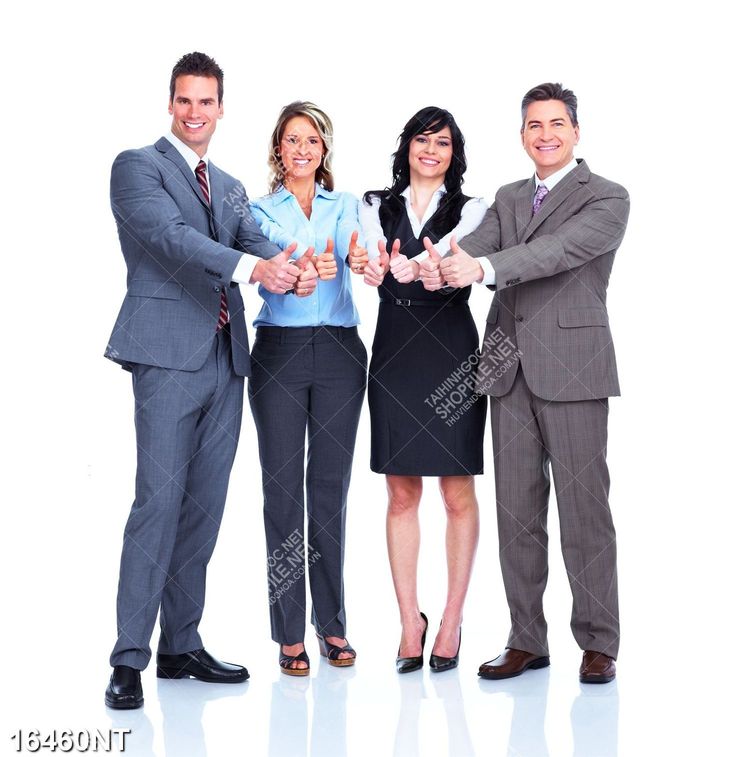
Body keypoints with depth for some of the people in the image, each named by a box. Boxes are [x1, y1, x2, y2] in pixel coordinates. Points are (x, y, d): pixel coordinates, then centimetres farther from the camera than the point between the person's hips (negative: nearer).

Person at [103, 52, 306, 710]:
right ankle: (129, 658, -5)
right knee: (159, 500, -11)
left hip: (225, 359, 7)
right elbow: (171, 236, -15)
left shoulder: (229, 187, 22)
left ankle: (182, 645, 17)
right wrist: (251, 267, -29)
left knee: (205, 504, 8)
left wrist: (285, 264, -20)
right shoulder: (138, 166, 2)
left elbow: (253, 237, 5)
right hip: (169, 354, -6)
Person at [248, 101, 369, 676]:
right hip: (279, 350, -1)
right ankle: (289, 632, 6)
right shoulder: (261, 211, 7)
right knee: (282, 488, -2)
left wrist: (358, 259, -35)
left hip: (339, 351, 2)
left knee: (331, 487, 6)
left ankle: (332, 623, 17)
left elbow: (352, 248, -10)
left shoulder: (346, 206, 11)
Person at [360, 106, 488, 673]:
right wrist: (379, 269, -32)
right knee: (401, 495, 5)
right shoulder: (377, 208, 12)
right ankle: (410, 620, 14)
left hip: (452, 355, -2)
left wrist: (411, 268, -36)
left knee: (458, 494, 2)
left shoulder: (470, 211, 5)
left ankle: (452, 621, 12)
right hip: (394, 356, 2)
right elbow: (374, 262, -7)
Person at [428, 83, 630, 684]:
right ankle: (527, 640, 17)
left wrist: (483, 267, -31)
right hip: (510, 368, 5)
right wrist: (441, 265, -24)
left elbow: (559, 250, -18)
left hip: (571, 368, -5)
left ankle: (598, 643, 9)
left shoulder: (606, 199, 0)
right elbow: (477, 244, 0)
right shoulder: (508, 199, 18)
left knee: (584, 508, -2)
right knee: (517, 510, 7)